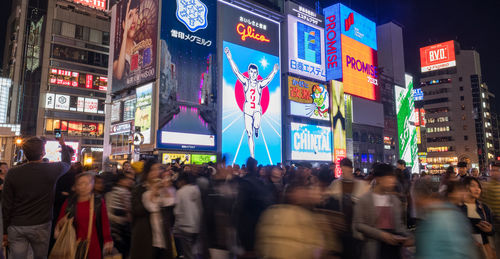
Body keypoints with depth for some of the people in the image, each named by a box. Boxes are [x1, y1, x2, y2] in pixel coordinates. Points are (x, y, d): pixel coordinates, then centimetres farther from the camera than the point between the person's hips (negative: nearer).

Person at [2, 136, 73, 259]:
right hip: (41, 226, -1)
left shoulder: (13, 173, -5)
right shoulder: (51, 170, -10)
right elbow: (66, 163, 15)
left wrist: (5, 231, 10)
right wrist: (63, 145, 32)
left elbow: (6, 206, -1)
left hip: (16, 227, 1)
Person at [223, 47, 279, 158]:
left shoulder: (260, 84, 2)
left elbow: (269, 79, -12)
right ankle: (252, 156, 10)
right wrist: (230, 58, -18)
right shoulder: (245, 82, 1)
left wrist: (274, 72, -29)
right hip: (247, 110, 1)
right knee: (249, 134, 1)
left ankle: (256, 130, 9)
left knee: (256, 125, -31)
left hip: (257, 109, -1)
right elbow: (236, 72, -8)